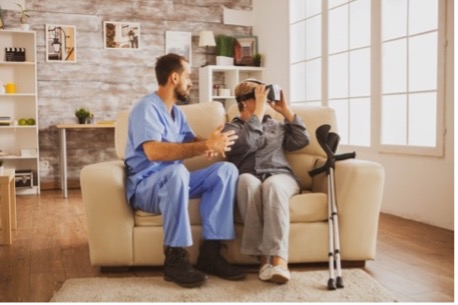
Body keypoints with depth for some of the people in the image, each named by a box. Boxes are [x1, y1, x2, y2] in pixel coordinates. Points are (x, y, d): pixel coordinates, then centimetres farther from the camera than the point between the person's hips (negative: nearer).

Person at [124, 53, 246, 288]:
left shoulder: (176, 111, 15)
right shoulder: (147, 107, -15)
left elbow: (191, 142, 8)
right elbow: (154, 152, -31)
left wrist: (211, 143, -17)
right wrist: (206, 146, -34)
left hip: (173, 182, 8)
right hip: (145, 186, -8)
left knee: (226, 170, -12)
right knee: (177, 172, -40)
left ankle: (209, 251, -17)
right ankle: (175, 258, -28)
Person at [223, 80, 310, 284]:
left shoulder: (276, 125, 28)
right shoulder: (231, 128, 16)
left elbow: (302, 140, 14)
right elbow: (245, 145, -8)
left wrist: (286, 110, 15)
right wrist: (259, 111, -3)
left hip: (280, 176, 2)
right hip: (250, 179, -2)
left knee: (272, 185, -36)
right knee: (247, 180, -39)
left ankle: (278, 259, -50)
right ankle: (264, 257, -41)